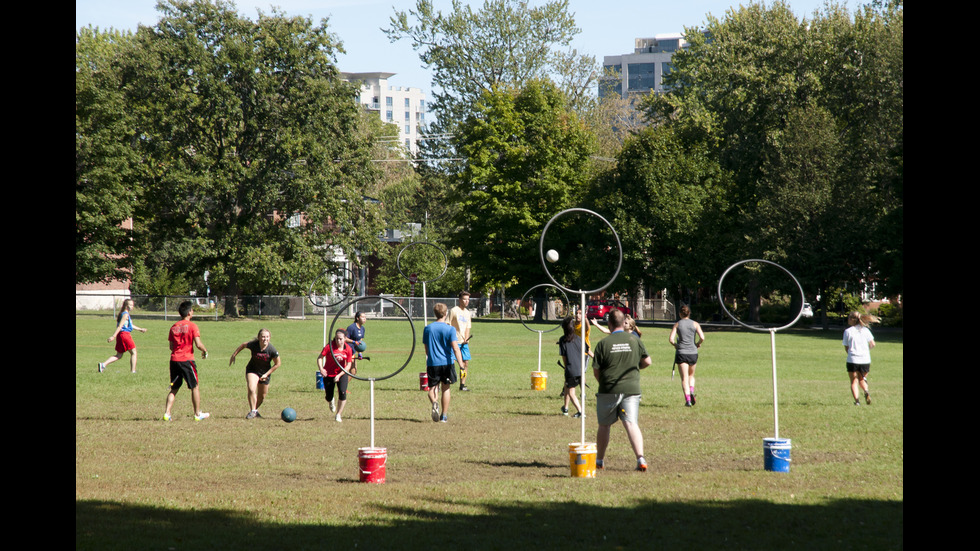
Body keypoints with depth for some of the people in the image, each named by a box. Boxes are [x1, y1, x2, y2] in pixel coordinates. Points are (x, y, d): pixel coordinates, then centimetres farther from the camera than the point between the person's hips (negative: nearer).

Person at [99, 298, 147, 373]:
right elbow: (120, 326, -18)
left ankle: (103, 364, -1)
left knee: (119, 356, 10)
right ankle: (133, 371, 2)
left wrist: (140, 329, 39)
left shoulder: (126, 314, 20)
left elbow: (130, 325, 32)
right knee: (133, 353, 3)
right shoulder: (125, 314, -11)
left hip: (120, 335, 9)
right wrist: (113, 336, -23)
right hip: (125, 334, -9)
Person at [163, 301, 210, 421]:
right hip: (187, 359, -5)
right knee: (195, 387, 8)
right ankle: (198, 414, 11)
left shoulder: (174, 327, 10)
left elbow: (171, 346, 12)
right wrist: (205, 351, 5)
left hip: (174, 359, 5)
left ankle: (167, 413, 1)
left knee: (174, 389, 11)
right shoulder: (192, 326, -6)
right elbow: (198, 344, -13)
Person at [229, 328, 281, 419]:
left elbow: (278, 363, -12)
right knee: (251, 389, -24)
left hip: (265, 373, 1)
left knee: (262, 396, 11)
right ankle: (252, 411, -13)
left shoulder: (272, 350, -26)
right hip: (252, 370, -1)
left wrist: (266, 374, -13)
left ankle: (255, 410, 38)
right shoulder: (253, 344, -24)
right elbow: (243, 345, -2)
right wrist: (233, 355, 4)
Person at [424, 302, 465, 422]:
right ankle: (444, 416, 14)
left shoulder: (427, 328, 5)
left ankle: (434, 402, -25)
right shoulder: (450, 329, -5)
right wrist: (461, 363, -19)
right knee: (445, 389, 11)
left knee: (433, 387, 8)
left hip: (432, 363, 1)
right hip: (447, 362, -1)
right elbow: (455, 348, -15)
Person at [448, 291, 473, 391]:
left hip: (464, 342, 7)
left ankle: (462, 385, 14)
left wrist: (466, 339, 2)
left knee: (465, 362, 5)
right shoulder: (453, 311, -5)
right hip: (454, 341, -7)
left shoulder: (467, 312, 15)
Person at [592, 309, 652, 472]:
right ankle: (640, 458, -21)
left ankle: (599, 460, 23)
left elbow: (596, 370, -2)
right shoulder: (635, 341, 2)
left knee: (604, 425, 13)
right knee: (631, 423, -3)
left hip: (608, 391, -1)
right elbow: (647, 361, 9)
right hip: (631, 389, 1)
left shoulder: (603, 343, -5)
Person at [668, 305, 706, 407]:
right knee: (691, 376, 21)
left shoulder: (677, 324, 2)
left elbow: (671, 339, -7)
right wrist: (698, 344, 10)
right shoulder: (695, 324, 2)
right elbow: (702, 338, -9)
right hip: (693, 353, 1)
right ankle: (692, 393, -2)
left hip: (681, 353, -1)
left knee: (684, 378, 0)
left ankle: (687, 399, -12)